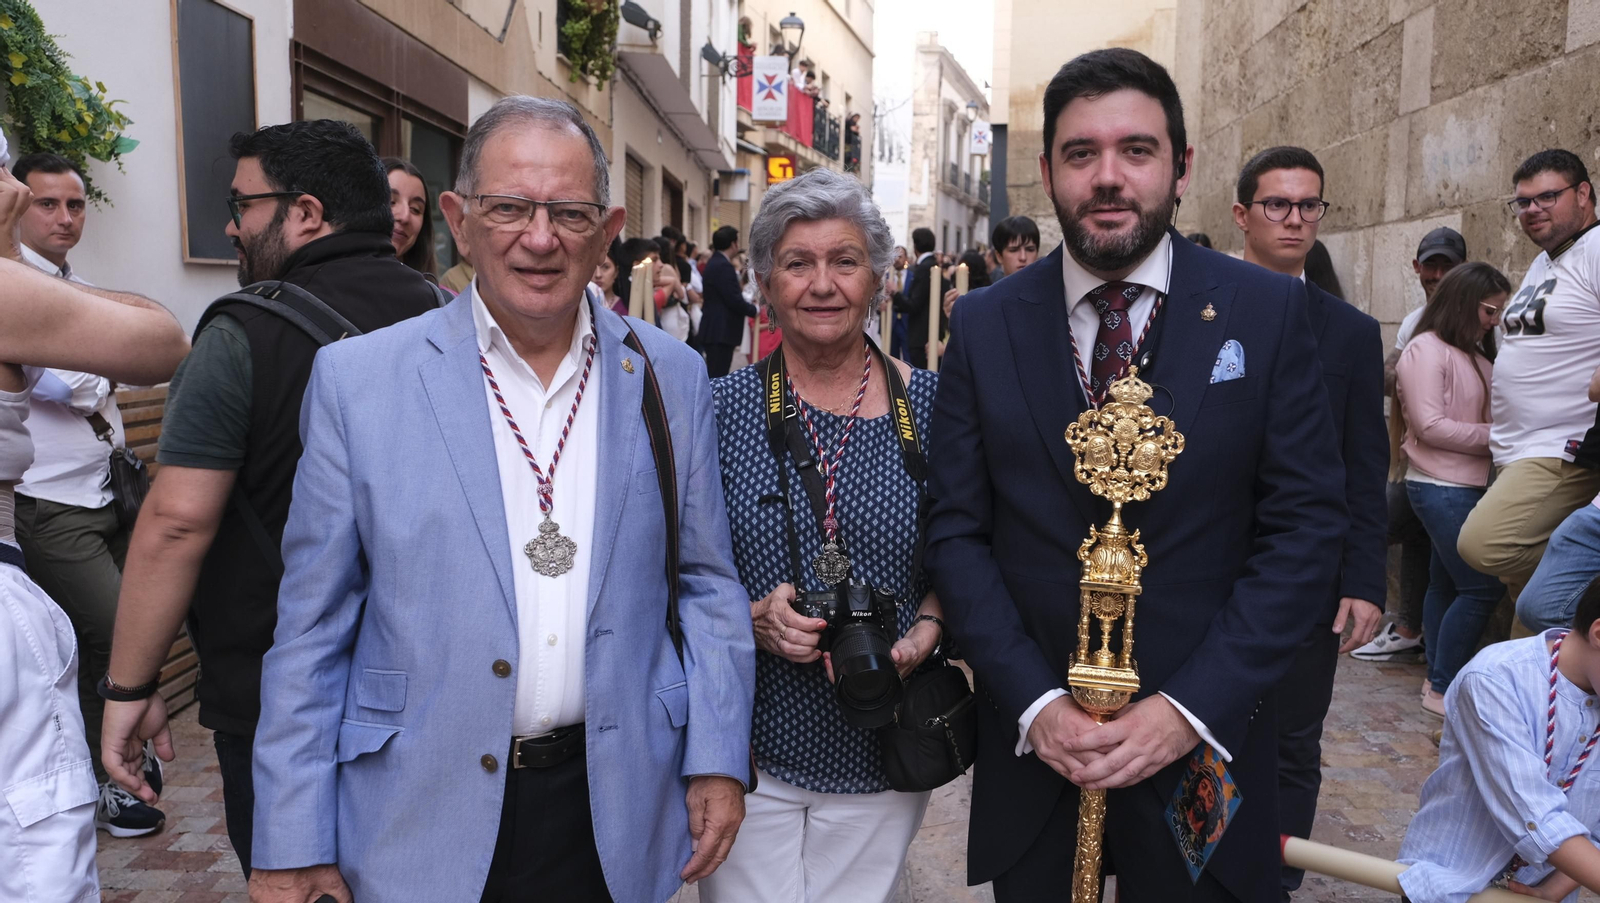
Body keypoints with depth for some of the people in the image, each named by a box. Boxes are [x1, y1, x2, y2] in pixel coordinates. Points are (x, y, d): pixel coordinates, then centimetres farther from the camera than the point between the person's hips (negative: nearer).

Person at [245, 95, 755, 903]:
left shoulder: (671, 378, -1)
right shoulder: (357, 378, -6)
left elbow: (708, 585, 5)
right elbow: (312, 627, -3)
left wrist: (717, 760, 1)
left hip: (618, 815, 2)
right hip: (421, 830, -1)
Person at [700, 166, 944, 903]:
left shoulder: (929, 404, -3)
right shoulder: (721, 407, -5)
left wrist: (926, 630, -13)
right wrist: (752, 617, -18)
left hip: (882, 752, 1)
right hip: (748, 747, -1)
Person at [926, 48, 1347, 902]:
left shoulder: (1269, 311, -4)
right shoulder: (983, 325, -1)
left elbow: (1305, 524, -6)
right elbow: (958, 531, -3)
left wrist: (1195, 705, -14)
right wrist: (1035, 701, -13)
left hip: (1203, 736, -1)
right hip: (1029, 741, 1)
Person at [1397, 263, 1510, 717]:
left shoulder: (1474, 353, 14)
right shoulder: (1426, 350, -11)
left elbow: (1484, 411, 14)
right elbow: (1429, 425, -16)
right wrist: (1493, 436, -15)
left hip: (1467, 485, 9)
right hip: (1440, 487, -9)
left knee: (1447, 583, 12)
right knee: (1482, 587, -10)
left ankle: (1440, 681, 20)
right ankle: (1442, 689, -1)